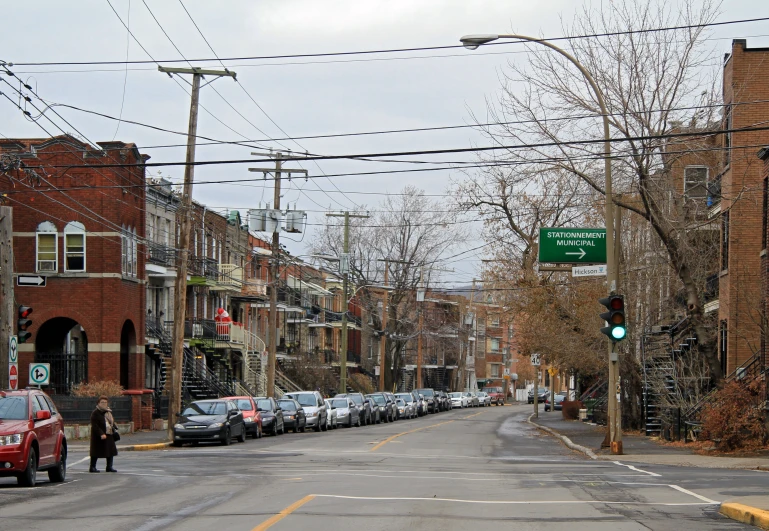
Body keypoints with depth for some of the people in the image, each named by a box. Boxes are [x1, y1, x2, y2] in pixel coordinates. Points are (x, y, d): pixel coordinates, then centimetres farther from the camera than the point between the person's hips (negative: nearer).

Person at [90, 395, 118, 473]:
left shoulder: (109, 412, 15)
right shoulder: (95, 413, -9)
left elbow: (112, 422, 24)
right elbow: (94, 426, -16)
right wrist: (101, 434, -25)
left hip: (109, 435, 7)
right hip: (98, 437, -7)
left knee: (111, 451, 6)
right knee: (96, 452, -3)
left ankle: (109, 467, 14)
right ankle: (92, 467, 4)